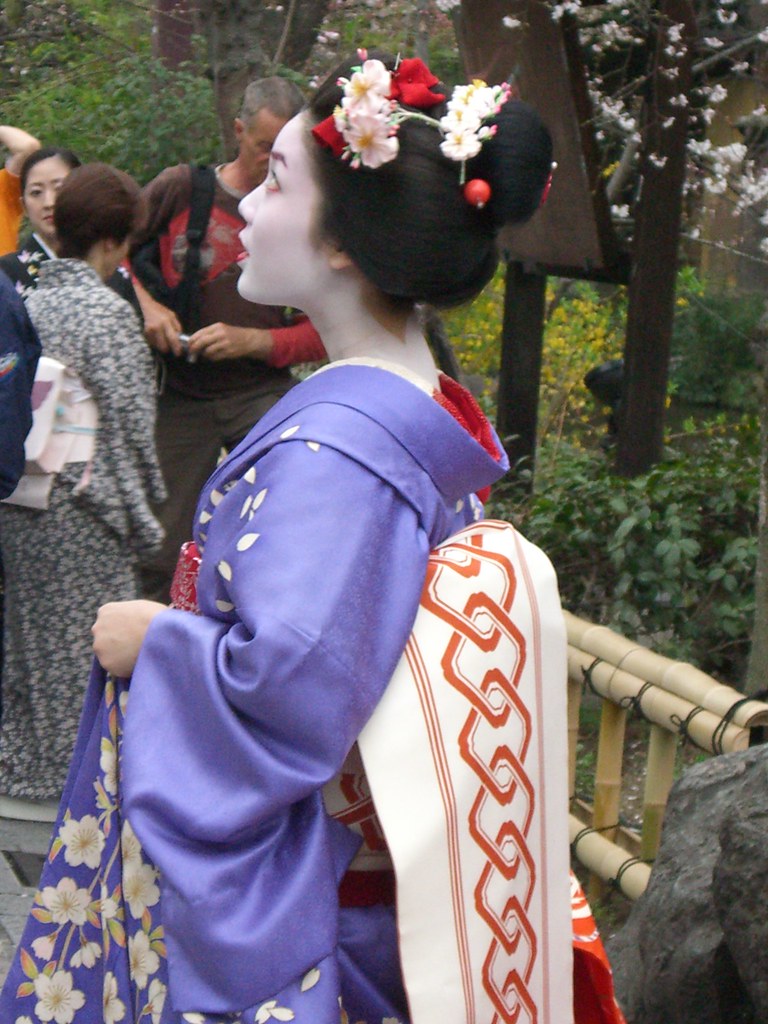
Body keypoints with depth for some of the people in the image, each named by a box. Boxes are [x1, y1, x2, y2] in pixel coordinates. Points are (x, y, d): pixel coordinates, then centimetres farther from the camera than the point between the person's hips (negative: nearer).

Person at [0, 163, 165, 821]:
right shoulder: (106, 310, -13)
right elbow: (129, 421, -14)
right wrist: (141, 518, -5)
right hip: (82, 507, -7)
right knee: (87, 644, 3)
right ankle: (73, 781, 11)